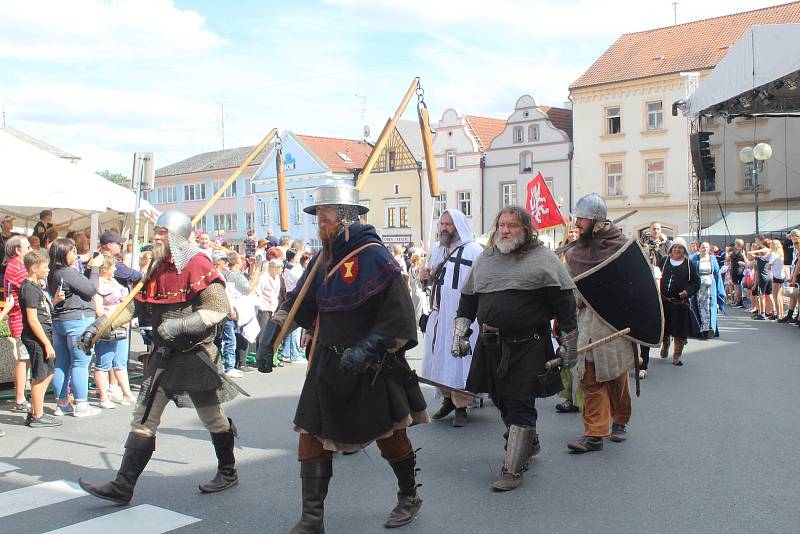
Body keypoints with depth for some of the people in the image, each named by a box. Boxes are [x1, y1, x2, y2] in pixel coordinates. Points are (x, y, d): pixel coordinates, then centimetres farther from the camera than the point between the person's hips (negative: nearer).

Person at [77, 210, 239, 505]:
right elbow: (136, 304, 13)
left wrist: (179, 325, -27)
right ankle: (123, 486, 8)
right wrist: (99, 324, 1)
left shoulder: (198, 265, -15)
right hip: (164, 355, 7)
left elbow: (218, 308, -21)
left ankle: (228, 473, 29)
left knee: (212, 418, 9)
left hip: (195, 355, -7)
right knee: (144, 418, 4)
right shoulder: (158, 269, 11)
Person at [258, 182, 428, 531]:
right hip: (328, 363, 6)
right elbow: (297, 303, 10)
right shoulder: (323, 259, 8)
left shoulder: (373, 256, -15)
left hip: (372, 367, -6)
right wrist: (268, 337, 0)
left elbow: (398, 316, -18)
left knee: (389, 433, 10)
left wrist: (366, 349, -25)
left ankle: (409, 497, 35)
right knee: (312, 435, 4)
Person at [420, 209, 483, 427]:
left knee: (459, 359, -5)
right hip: (439, 313, 7)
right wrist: (427, 276, 4)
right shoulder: (437, 250, 15)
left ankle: (461, 407, 5)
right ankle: (448, 399, 27)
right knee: (440, 358, 11)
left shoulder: (473, 250, -7)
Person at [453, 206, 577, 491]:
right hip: (491, 347, 6)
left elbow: (564, 303, -5)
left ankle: (513, 469, 2)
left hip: (528, 347, -6)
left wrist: (570, 345, -7)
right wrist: (459, 333, 11)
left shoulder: (543, 259, -4)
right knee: (501, 401, 15)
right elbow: (468, 299, 18)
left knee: (520, 406, -5)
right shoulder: (484, 259, 12)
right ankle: (529, 445, 39)